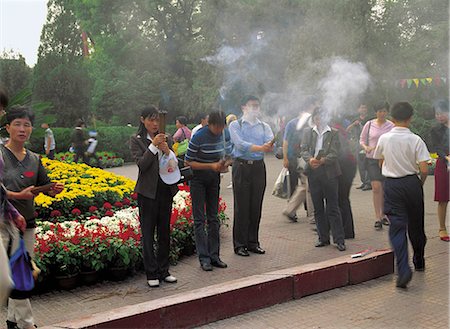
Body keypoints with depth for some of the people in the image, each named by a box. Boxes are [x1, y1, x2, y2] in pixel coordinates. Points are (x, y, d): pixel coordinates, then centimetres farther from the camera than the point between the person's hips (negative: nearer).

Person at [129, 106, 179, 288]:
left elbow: (175, 163, 5)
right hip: (148, 191, -4)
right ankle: (152, 274, 9)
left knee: (165, 231, 10)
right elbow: (141, 164, -13)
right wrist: (153, 146, -21)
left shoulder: (166, 138, 8)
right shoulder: (136, 140, -2)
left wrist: (167, 151, -14)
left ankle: (163, 270, 20)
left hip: (166, 189, 4)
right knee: (148, 233, 1)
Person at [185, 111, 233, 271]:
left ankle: (214, 255, 16)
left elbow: (228, 154, 10)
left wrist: (224, 164, -13)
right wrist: (211, 166, -25)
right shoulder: (198, 137, -21)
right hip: (198, 178, -5)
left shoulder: (225, 134, -4)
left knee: (213, 218, 9)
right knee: (199, 219, -3)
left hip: (214, 178, 5)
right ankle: (204, 258, 1)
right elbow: (189, 162, -16)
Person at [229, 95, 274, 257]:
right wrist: (260, 148, -28)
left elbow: (271, 141, -5)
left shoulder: (264, 126, 14)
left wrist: (270, 146, -30)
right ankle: (239, 244, 5)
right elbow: (240, 143, -15)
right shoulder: (235, 125, 2)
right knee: (241, 206, -3)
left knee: (256, 206, 7)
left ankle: (253, 242, 18)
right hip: (242, 166, -4)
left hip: (259, 167, 4)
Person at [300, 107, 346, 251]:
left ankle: (339, 239, 4)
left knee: (333, 207, -2)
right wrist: (310, 159, -19)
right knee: (318, 208, 9)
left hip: (329, 173, -3)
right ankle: (323, 238, 19)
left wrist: (322, 161, -24)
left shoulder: (334, 133, 2)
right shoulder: (308, 132, 11)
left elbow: (334, 153, -7)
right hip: (313, 173, 3)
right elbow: (304, 150, 2)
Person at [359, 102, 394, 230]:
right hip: (372, 158, -1)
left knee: (385, 189, 9)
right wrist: (366, 147, -12)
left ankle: (383, 215, 26)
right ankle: (377, 218, -8)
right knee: (376, 187, -11)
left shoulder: (391, 126, 1)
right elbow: (362, 140, 8)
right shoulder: (369, 124, 1)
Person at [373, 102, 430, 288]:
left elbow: (380, 162, 11)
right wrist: (421, 183, 6)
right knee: (416, 225, 18)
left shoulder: (384, 139, -3)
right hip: (412, 183, 0)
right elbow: (424, 169, -12)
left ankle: (403, 270, -16)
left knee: (397, 227, -2)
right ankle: (419, 262, 38)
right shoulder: (416, 140, -9)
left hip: (391, 184, 0)